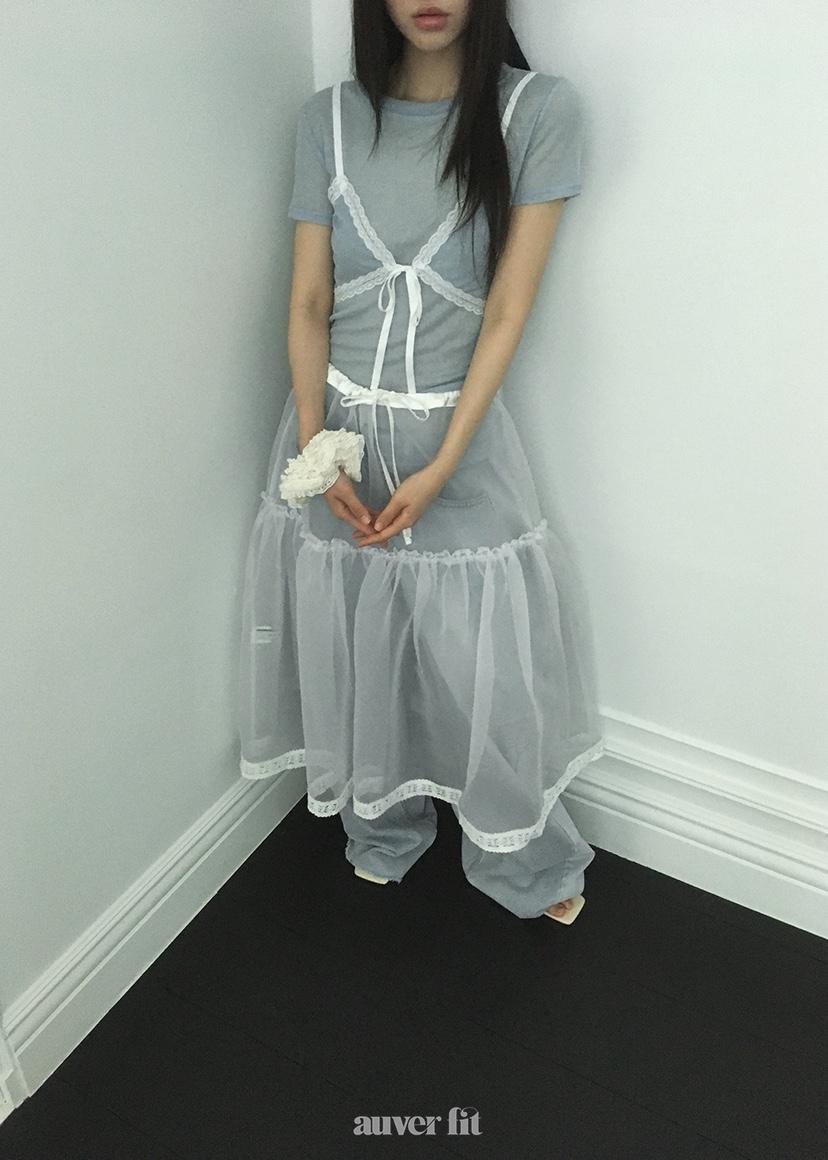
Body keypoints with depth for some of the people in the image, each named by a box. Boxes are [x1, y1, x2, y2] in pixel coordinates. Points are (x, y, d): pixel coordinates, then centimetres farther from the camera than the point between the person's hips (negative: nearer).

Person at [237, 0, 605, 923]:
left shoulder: (537, 109, -5)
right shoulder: (329, 118, 3)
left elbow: (507, 311, -10)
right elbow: (308, 305, 1)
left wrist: (441, 468, -15)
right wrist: (314, 449, -11)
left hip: (458, 431, -2)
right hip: (339, 428, 3)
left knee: (485, 661, 3)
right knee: (355, 651, 13)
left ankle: (526, 863, 31)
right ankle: (382, 833, 39)